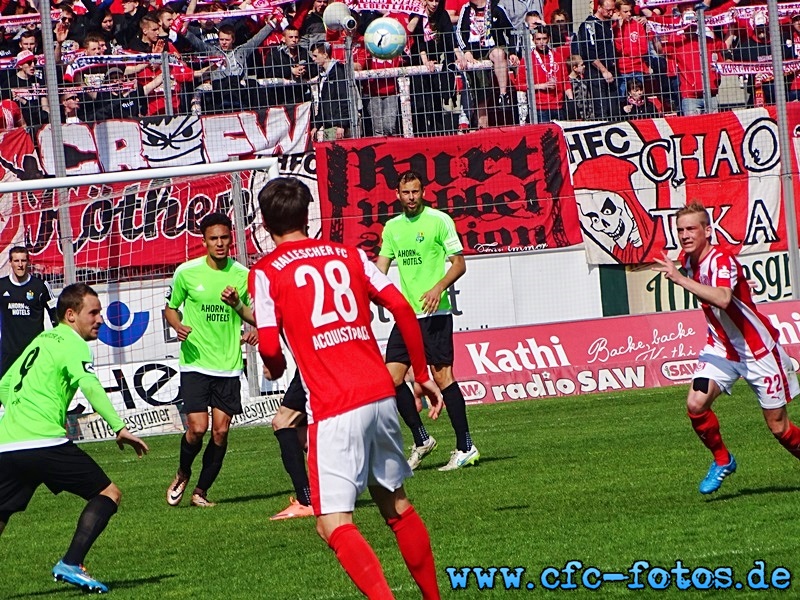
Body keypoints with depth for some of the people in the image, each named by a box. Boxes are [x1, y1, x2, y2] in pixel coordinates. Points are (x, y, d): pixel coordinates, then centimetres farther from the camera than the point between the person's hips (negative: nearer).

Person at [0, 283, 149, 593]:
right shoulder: (72, 344, -1)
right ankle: (71, 564, -12)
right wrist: (119, 427, -22)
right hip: (44, 443, -8)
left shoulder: (40, 341, 24)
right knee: (108, 493, 1)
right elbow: (91, 387, -18)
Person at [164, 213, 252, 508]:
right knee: (197, 428, -12)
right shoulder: (186, 272, -2)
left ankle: (201, 491, 14)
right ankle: (182, 475, 18)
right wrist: (177, 325, -10)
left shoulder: (242, 275, 1)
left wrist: (239, 307, -11)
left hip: (229, 365, 2)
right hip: (195, 362, -2)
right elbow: (170, 307, 12)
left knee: (221, 431, -2)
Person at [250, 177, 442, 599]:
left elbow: (269, 347, -8)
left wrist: (275, 368, 15)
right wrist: (422, 375, 15)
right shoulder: (348, 255, 13)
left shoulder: (266, 272, 0)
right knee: (396, 505, 21)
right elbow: (401, 309, 7)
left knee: (333, 524, -6)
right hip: (380, 393, 6)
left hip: (333, 408, -6)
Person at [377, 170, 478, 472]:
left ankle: (466, 447, -1)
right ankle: (421, 440, 13)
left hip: (434, 314, -6)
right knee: (392, 378, -1)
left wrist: (439, 287, -20)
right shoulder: (392, 227, 13)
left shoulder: (439, 220, -4)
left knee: (442, 376, -8)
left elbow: (459, 263, -4)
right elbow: (381, 268, 17)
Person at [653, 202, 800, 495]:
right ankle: (722, 461, 6)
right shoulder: (689, 260, -1)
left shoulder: (721, 261, -24)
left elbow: (722, 298, -47)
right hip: (722, 347, 6)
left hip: (758, 349, -6)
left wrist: (681, 279, -47)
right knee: (696, 404, -17)